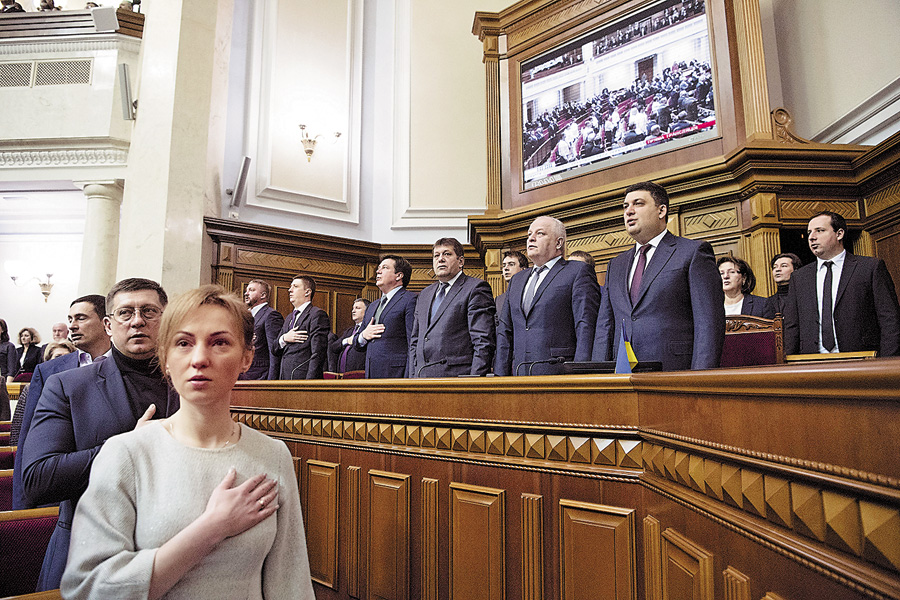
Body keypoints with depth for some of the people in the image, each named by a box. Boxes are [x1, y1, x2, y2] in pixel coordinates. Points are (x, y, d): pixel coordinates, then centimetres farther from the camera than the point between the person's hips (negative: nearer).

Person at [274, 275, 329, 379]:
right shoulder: (289, 317, 22)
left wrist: (309, 384, -21)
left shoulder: (317, 314, -6)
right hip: (284, 379, 7)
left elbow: (318, 354, -14)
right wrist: (284, 339, -2)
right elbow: (275, 350, 20)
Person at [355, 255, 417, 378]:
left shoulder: (411, 300, -2)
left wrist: (408, 378, -17)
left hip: (396, 374, -6)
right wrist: (363, 336, 4)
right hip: (371, 375, 7)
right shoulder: (372, 307, 23)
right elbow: (358, 346, 27)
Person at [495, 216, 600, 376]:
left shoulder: (578, 272, 3)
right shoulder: (517, 280, 22)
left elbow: (586, 327, -7)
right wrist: (500, 376, 10)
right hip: (520, 376, 5)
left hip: (560, 374, -5)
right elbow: (505, 331, 19)